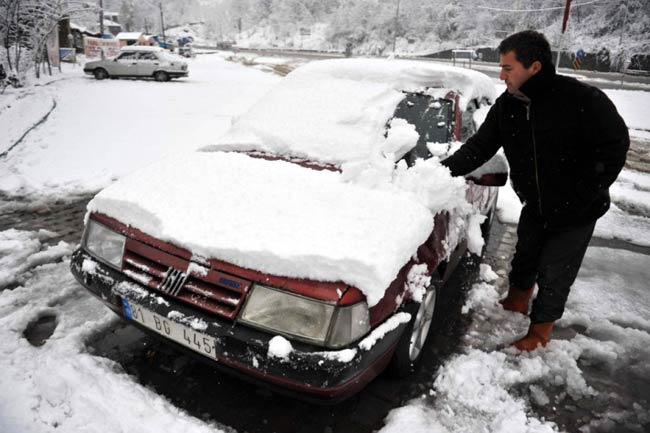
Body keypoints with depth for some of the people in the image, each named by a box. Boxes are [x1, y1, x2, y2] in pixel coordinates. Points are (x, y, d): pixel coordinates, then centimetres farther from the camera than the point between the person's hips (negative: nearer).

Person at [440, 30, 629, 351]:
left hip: (576, 214, -5)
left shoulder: (582, 100, -25)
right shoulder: (506, 106, -9)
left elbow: (615, 146, -18)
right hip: (535, 207, 5)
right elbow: (479, 147, -7)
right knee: (524, 259, 22)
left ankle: (540, 331, 29)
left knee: (554, 276, 6)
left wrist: (582, 197, -19)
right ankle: (517, 303, 50)